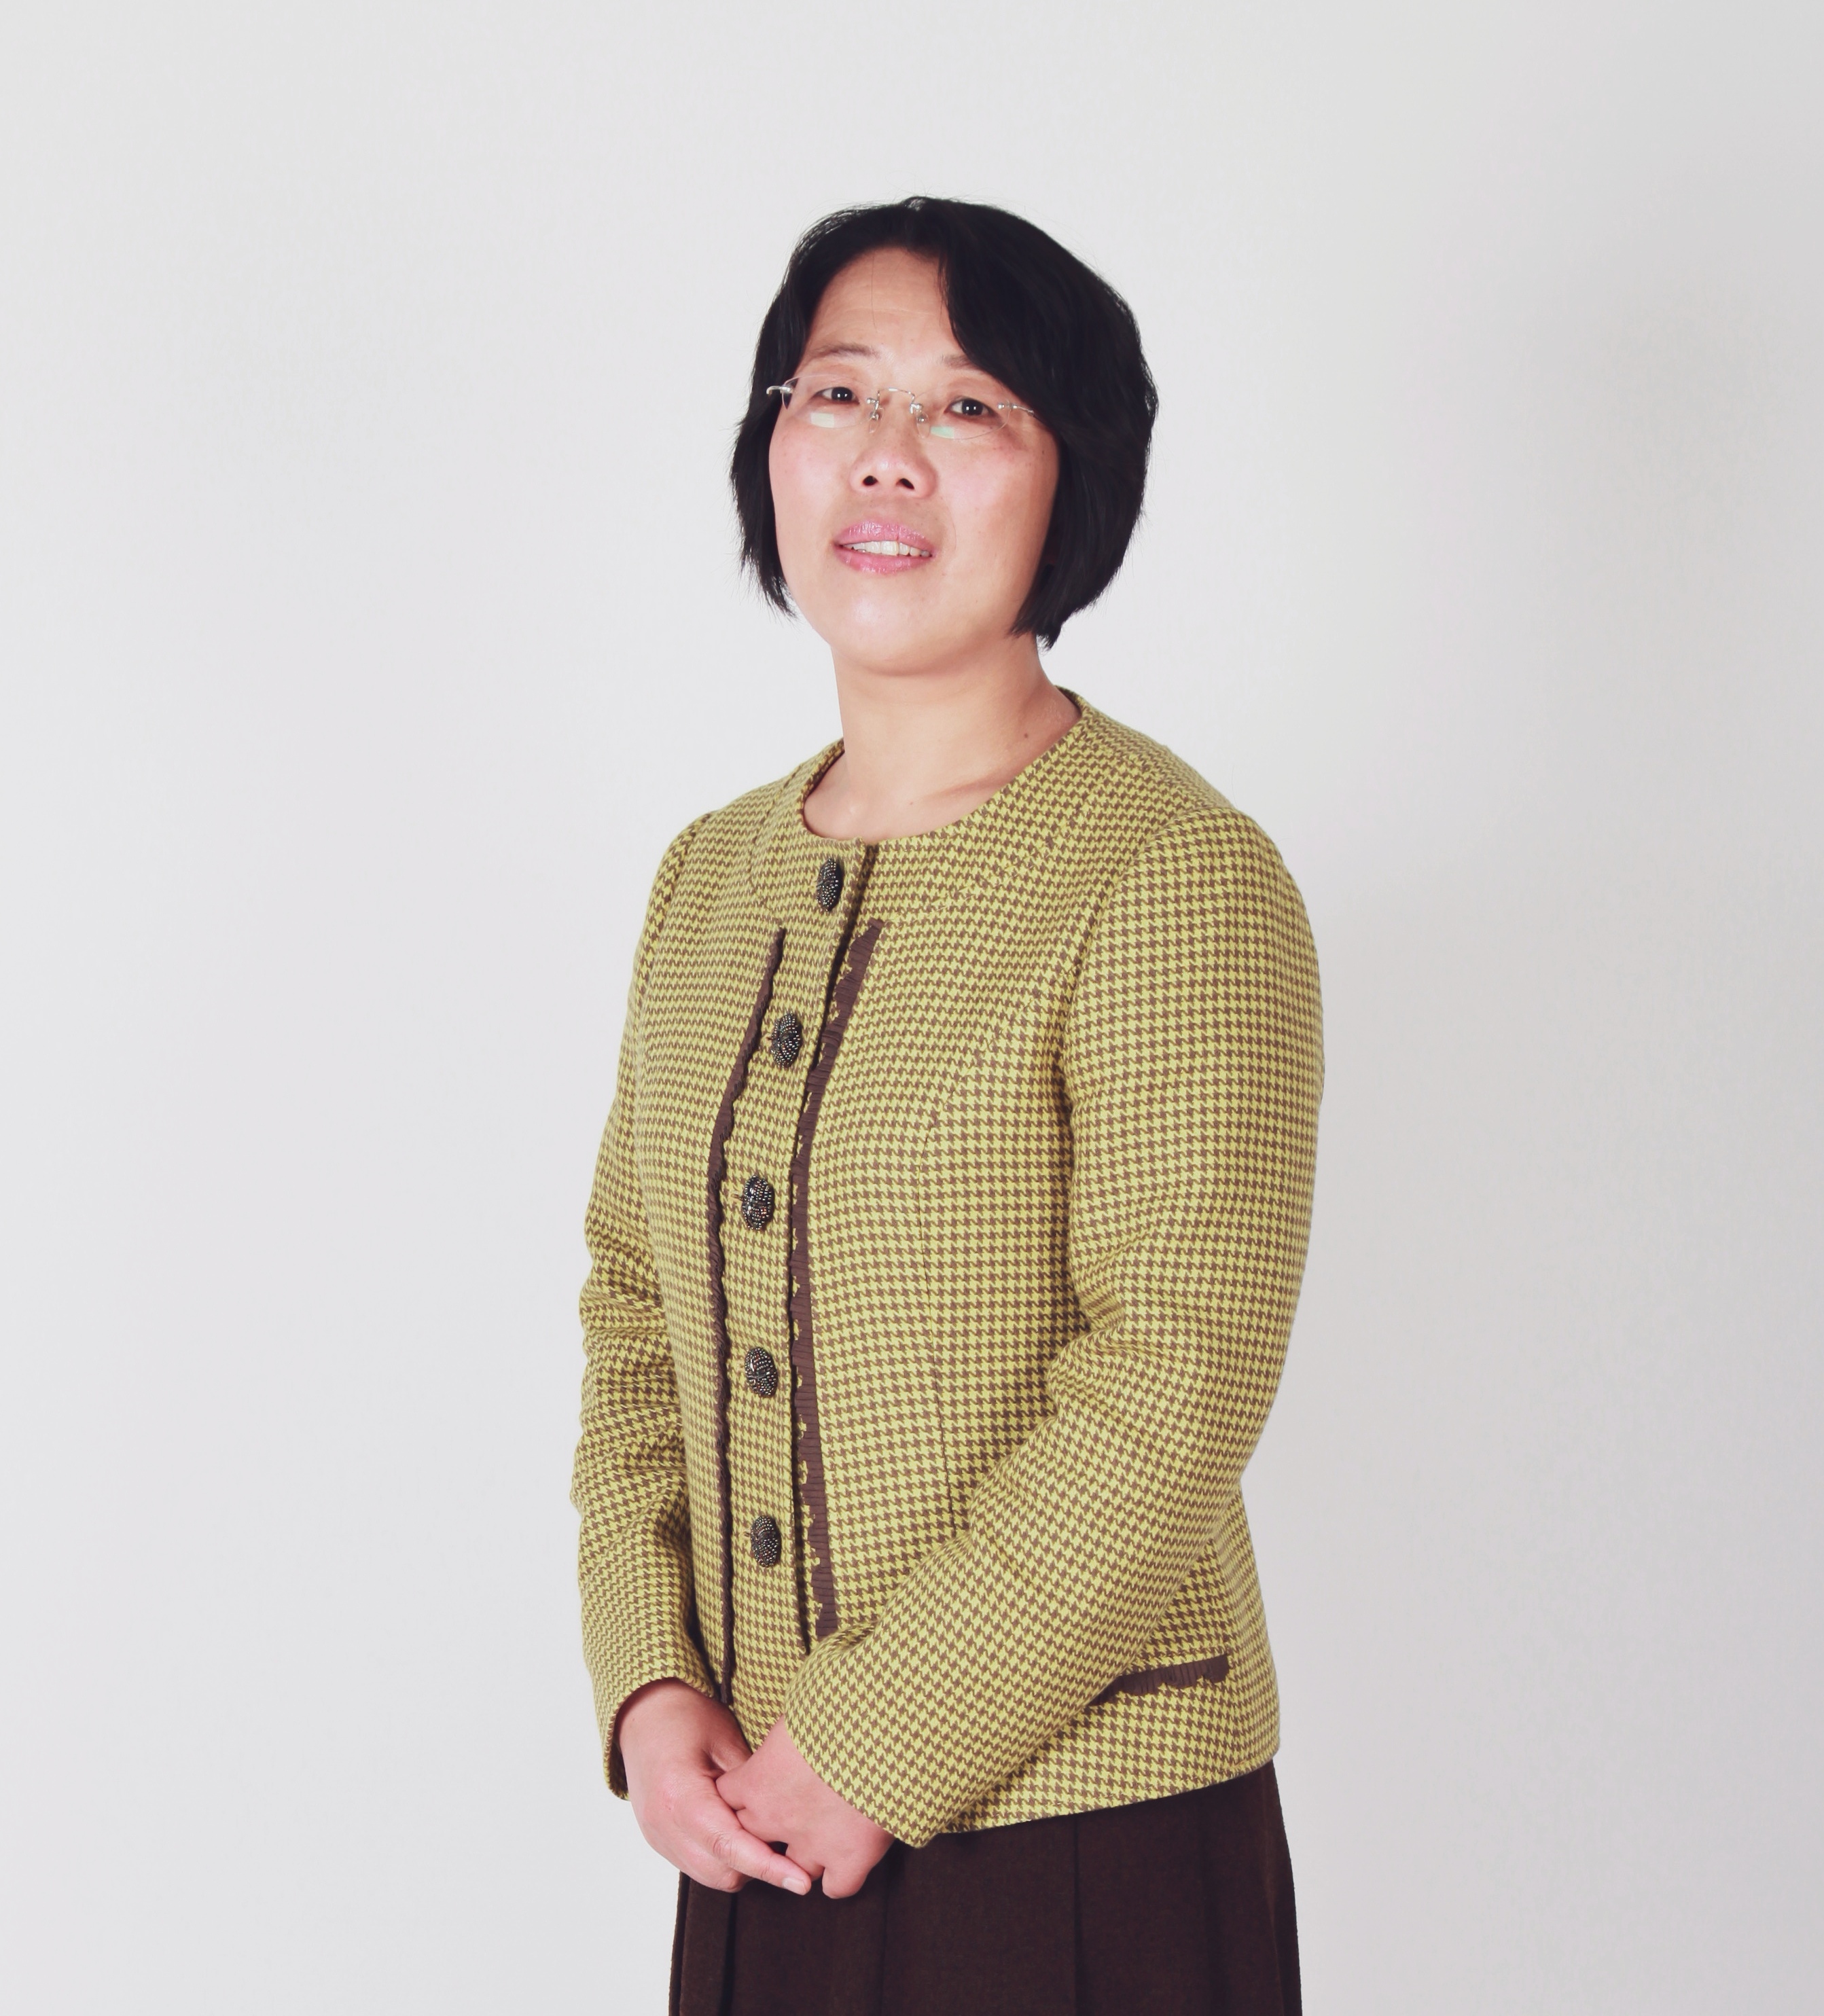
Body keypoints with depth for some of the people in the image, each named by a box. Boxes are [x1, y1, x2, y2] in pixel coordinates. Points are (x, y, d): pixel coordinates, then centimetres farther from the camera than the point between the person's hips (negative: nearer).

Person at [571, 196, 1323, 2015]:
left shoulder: (1177, 877, -13)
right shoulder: (714, 879, 8)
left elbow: (1177, 1385, -18)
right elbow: (636, 1311, 10)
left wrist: (871, 1747, -16)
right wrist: (648, 1688, -3)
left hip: (1081, 1847, -5)